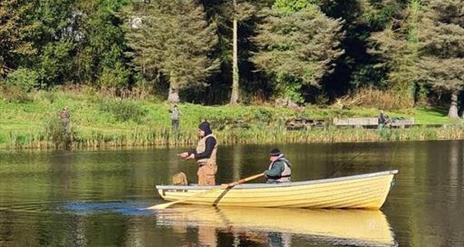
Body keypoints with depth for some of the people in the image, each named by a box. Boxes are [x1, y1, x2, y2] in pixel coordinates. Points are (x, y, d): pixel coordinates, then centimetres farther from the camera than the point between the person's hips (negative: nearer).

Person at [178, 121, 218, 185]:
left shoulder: (210, 138, -12)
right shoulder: (203, 139, 19)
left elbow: (207, 153, -18)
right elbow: (197, 151, 23)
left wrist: (195, 156, -15)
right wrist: (187, 153, 13)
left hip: (208, 165, -10)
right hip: (202, 166, 10)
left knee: (209, 187, -11)